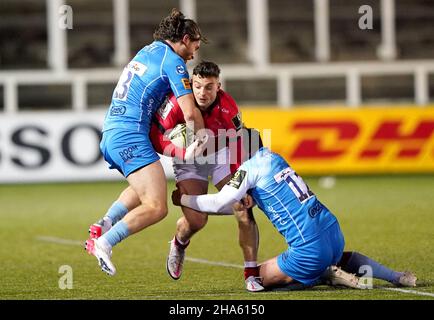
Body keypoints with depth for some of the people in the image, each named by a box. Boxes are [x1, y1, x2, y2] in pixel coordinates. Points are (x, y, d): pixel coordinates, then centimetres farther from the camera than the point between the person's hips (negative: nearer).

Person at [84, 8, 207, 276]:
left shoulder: (147, 52, 21)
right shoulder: (173, 61, -5)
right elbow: (190, 113, -9)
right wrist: (202, 135, 10)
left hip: (109, 136, 9)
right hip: (131, 136, -9)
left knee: (143, 189, 32)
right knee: (157, 207, -16)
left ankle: (105, 225, 14)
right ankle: (104, 244, -23)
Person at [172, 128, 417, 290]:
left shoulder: (250, 167, -6)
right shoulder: (274, 158, 19)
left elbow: (220, 203, -11)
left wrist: (184, 199, 1)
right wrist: (242, 202, 3)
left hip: (311, 249, -8)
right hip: (334, 234, 8)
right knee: (340, 257, 41)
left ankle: (328, 275, -6)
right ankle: (395, 277, 18)